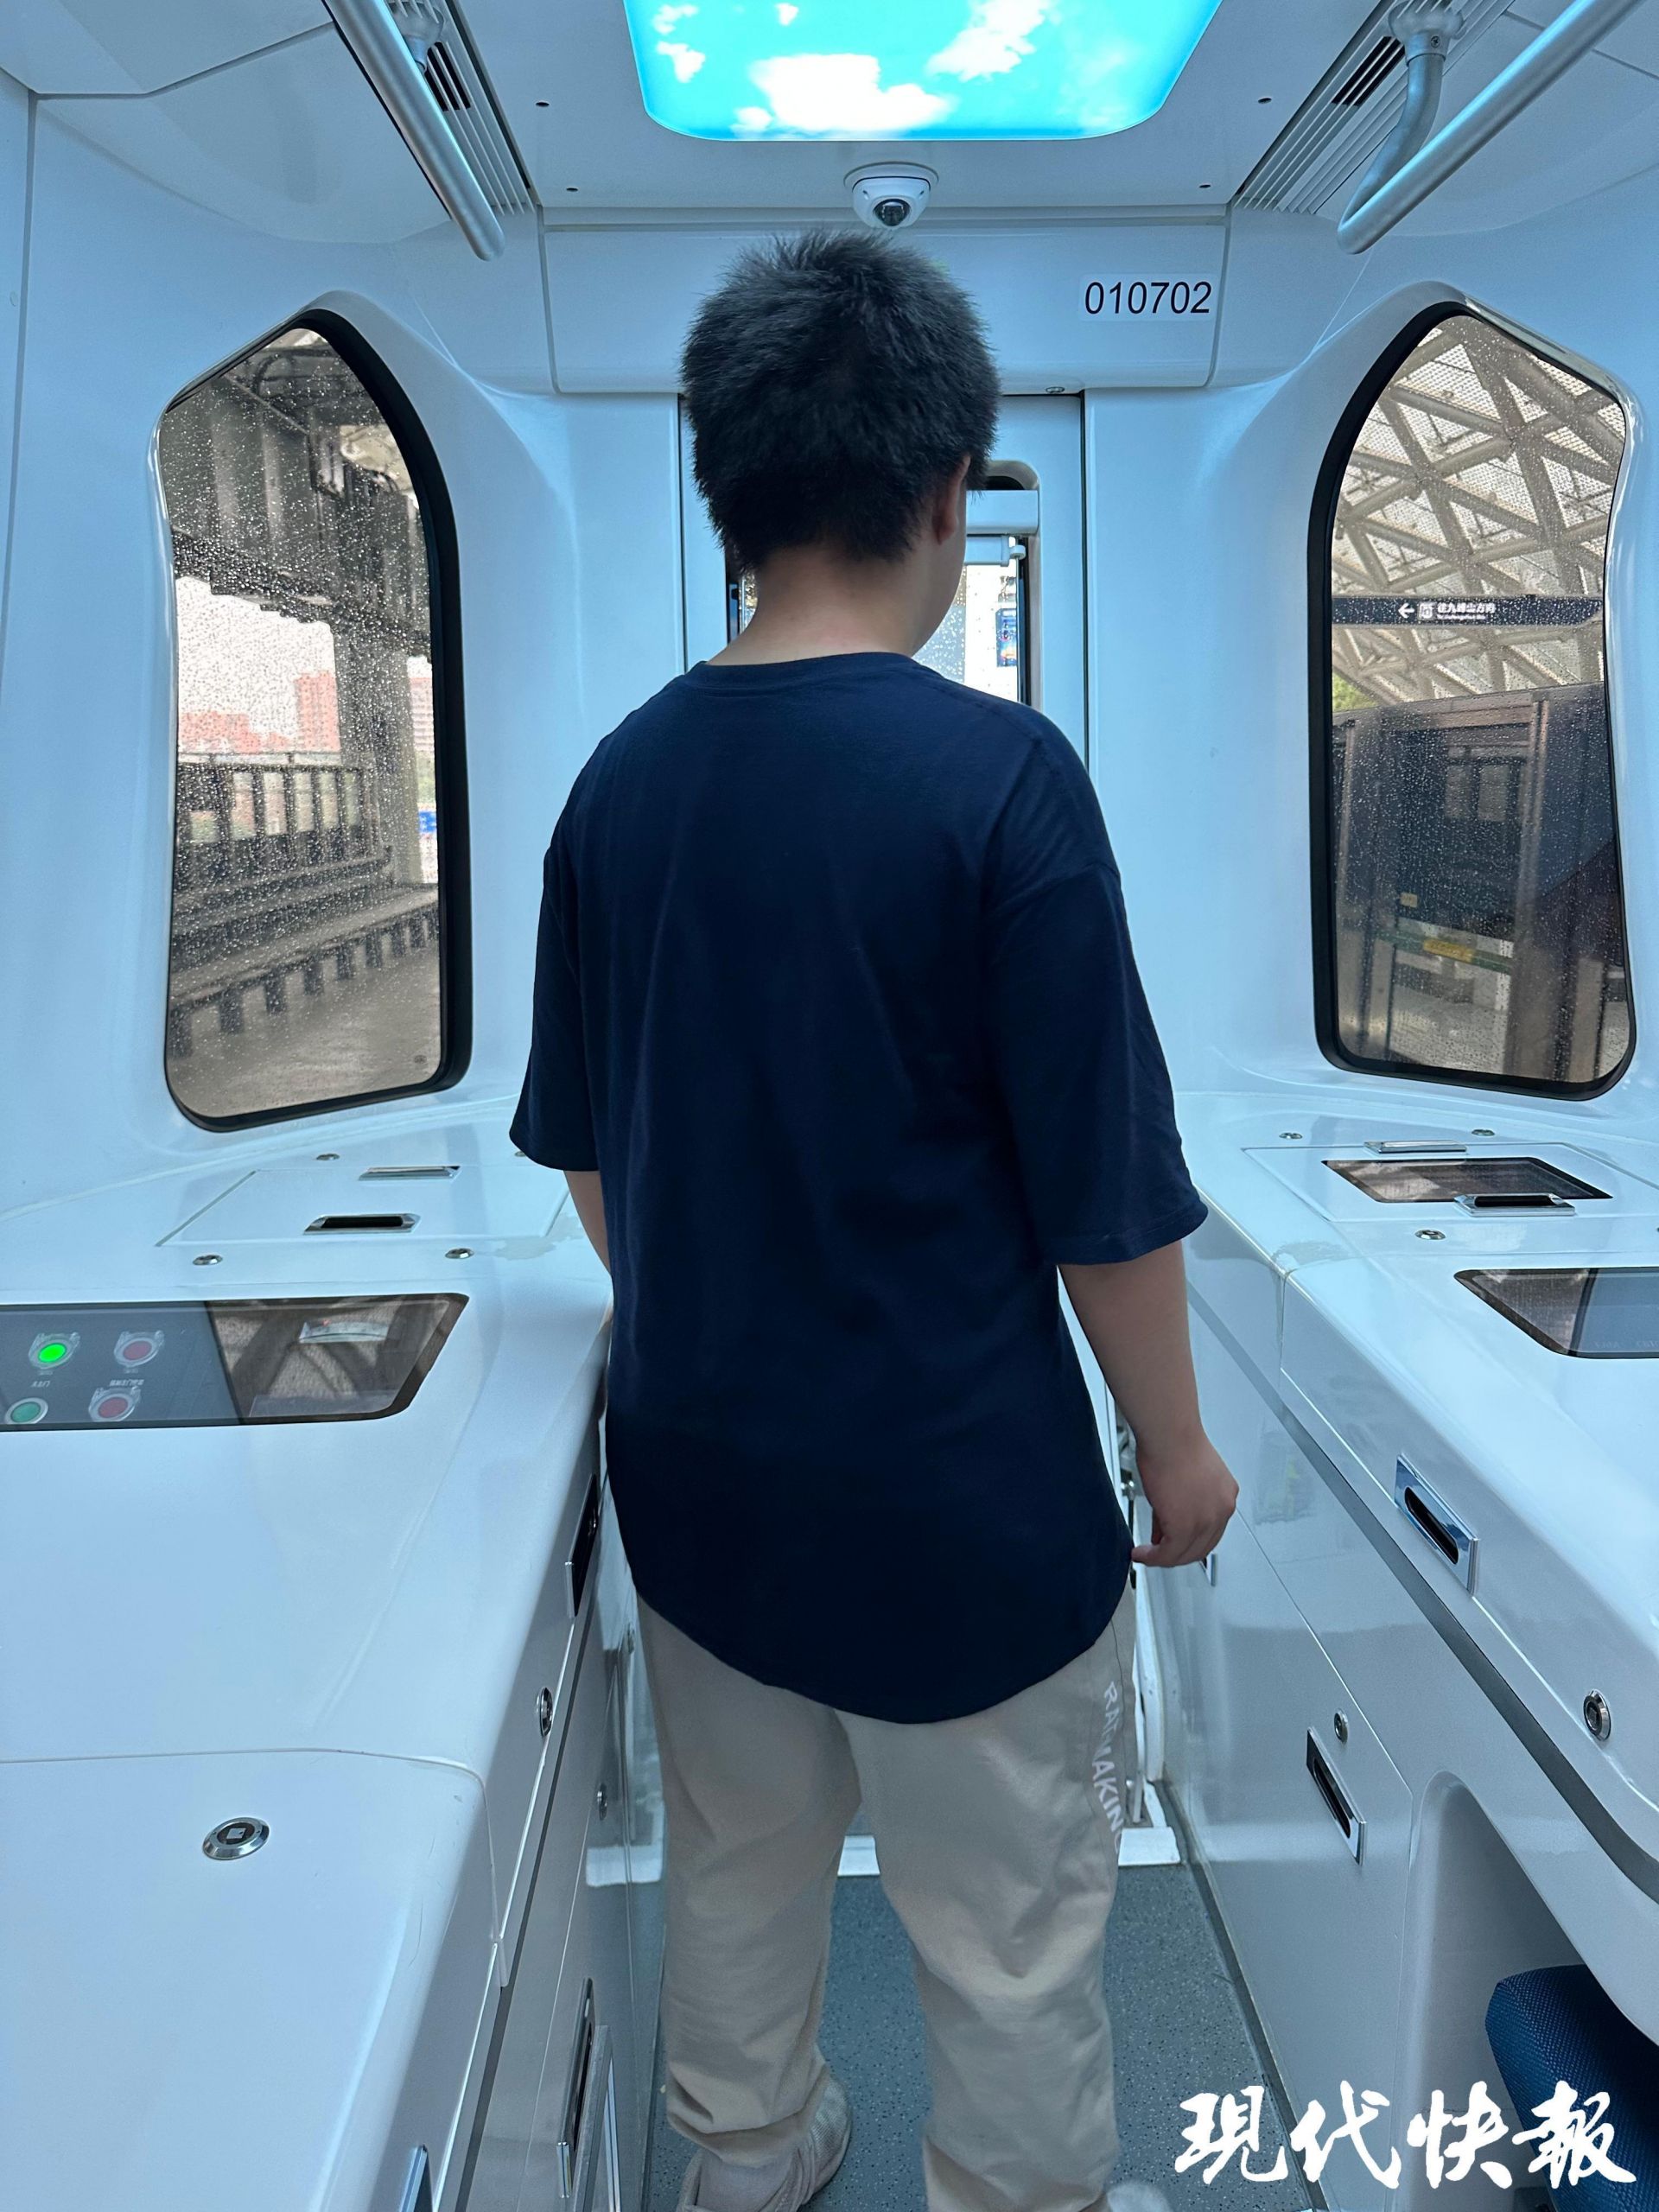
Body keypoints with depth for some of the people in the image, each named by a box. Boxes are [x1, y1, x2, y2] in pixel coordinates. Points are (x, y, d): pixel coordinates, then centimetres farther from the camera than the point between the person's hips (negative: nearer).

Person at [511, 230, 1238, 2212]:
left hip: (700, 1465, 6)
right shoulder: (995, 774, -20)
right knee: (1012, 1941, 17)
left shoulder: (622, 780, -3)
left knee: (737, 1867, 26)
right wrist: (1176, 1450, 0)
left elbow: (584, 1153, 6)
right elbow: (1106, 1195, -16)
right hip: (958, 1492, -6)